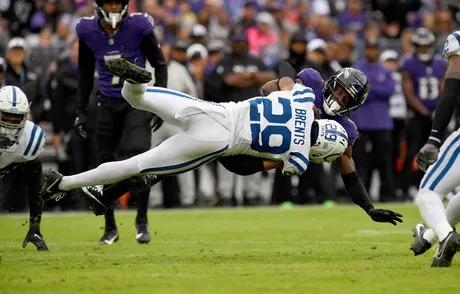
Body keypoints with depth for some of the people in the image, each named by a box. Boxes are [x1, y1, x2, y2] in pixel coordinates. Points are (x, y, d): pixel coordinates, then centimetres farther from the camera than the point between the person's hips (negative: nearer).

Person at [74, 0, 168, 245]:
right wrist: (81, 111, 10)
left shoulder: (139, 27, -11)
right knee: (106, 165, 2)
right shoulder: (87, 31, -3)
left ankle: (142, 221, -4)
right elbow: (85, 74, 12)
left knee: (139, 158, -19)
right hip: (108, 103, 3)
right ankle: (110, 228, 16)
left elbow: (160, 66, -2)